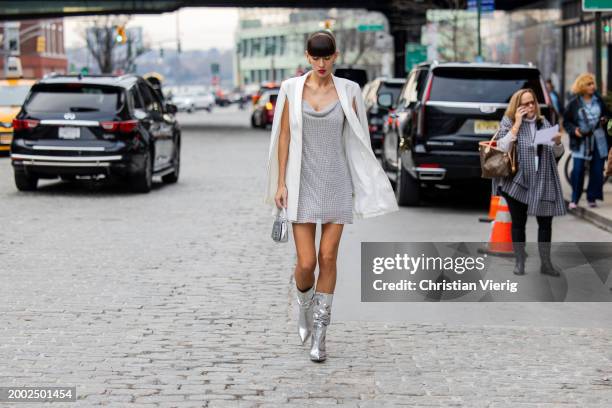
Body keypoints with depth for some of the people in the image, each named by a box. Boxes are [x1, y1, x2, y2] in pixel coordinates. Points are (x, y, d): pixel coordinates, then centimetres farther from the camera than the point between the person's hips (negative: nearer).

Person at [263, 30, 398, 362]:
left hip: (337, 183, 1)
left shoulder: (347, 91, 1)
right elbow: (283, 136, 2)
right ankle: (304, 303, 29)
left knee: (328, 258, 0)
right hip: (303, 184, -1)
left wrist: (362, 186, 2)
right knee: (306, 262, -5)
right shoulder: (292, 88, 0)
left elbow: (357, 139, 5)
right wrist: (280, 183, -2)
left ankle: (319, 332, 11)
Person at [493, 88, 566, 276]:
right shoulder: (508, 122, 0)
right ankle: (519, 262, 15)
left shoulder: (544, 123, 10)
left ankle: (546, 263, 12)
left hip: (543, 182, 3)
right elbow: (502, 148, -16)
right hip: (517, 182, -3)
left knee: (545, 222, 3)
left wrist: (557, 142, -9)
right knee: (518, 222, 5)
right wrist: (517, 124, -15)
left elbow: (557, 154, 14)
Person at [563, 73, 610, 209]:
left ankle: (592, 197, 15)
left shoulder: (598, 99, 4)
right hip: (581, 141, -3)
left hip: (598, 140, 3)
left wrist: (605, 119, -5)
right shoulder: (574, 103, -3)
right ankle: (574, 199, 5)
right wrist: (574, 130, -16)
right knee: (578, 170, -7)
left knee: (597, 170, 2)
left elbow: (606, 114, 16)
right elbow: (566, 122, 2)